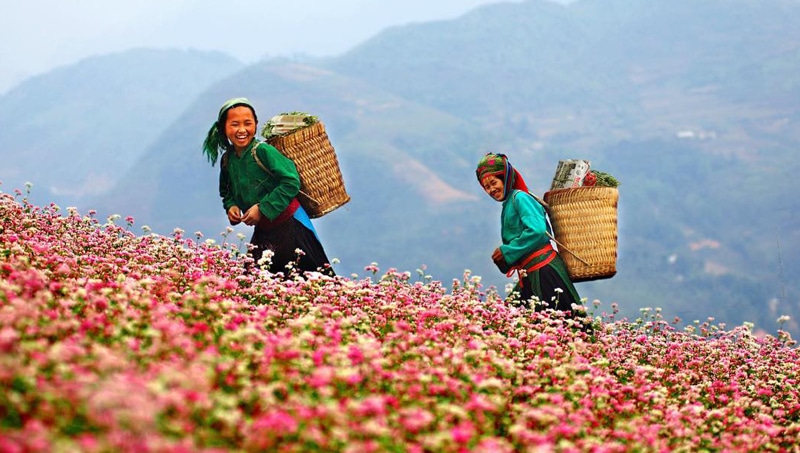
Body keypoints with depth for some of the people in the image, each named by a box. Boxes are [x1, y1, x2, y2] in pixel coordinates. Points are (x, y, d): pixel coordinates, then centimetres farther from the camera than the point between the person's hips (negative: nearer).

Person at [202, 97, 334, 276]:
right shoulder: (227, 159, 3)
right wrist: (231, 206, -2)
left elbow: (291, 182, -22)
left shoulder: (263, 151, -17)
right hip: (262, 230, 6)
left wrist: (262, 208, -21)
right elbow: (227, 191, 20)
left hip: (288, 223, -6)